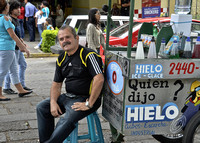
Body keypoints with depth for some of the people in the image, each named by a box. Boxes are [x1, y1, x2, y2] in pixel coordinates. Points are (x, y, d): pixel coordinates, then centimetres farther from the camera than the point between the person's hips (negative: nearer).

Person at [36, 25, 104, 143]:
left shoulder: (88, 55, -16)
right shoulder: (62, 59, 10)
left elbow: (99, 79, -26)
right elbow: (56, 84, 15)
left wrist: (89, 104, -24)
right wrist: (53, 102, -3)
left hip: (85, 98, -8)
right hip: (68, 97, 8)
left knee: (69, 119, -32)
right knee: (42, 108, 4)